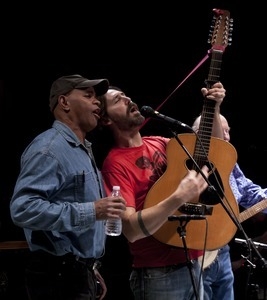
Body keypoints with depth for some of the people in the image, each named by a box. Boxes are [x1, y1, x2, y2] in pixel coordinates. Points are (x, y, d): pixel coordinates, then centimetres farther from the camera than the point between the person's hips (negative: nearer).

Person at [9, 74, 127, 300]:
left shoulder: (83, 151, 18)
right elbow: (23, 208, -27)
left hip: (80, 273, 10)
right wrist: (90, 212, -26)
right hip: (59, 275, -10)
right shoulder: (49, 148, -14)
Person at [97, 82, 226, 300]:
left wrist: (214, 108, 3)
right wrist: (179, 197, -32)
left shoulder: (158, 143, 8)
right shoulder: (116, 163, -13)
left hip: (193, 263, 7)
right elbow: (131, 229, -24)